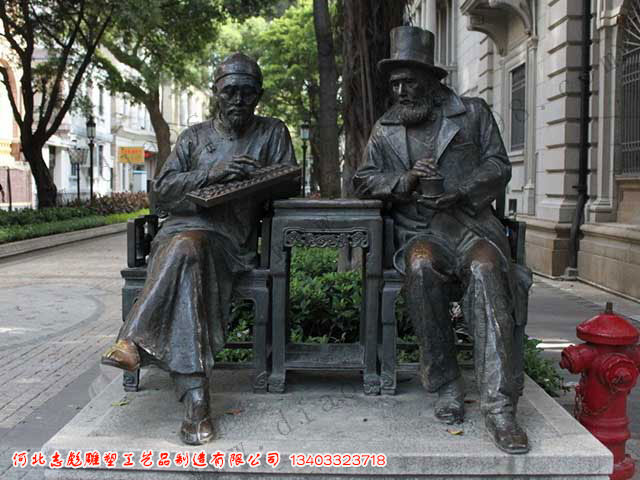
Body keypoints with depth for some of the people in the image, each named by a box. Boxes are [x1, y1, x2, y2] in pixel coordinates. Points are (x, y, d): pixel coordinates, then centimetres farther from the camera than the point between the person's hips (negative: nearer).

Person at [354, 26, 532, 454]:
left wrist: (460, 192, -13)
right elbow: (364, 181, 13)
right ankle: (446, 386, -21)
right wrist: (405, 181, -8)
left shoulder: (474, 113, 13)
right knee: (421, 267, -35)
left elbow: (498, 166, 7)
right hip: (418, 231, 1)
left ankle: (500, 405, -36)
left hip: (472, 222, -1)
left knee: (485, 269, -35)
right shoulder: (385, 130, 18)